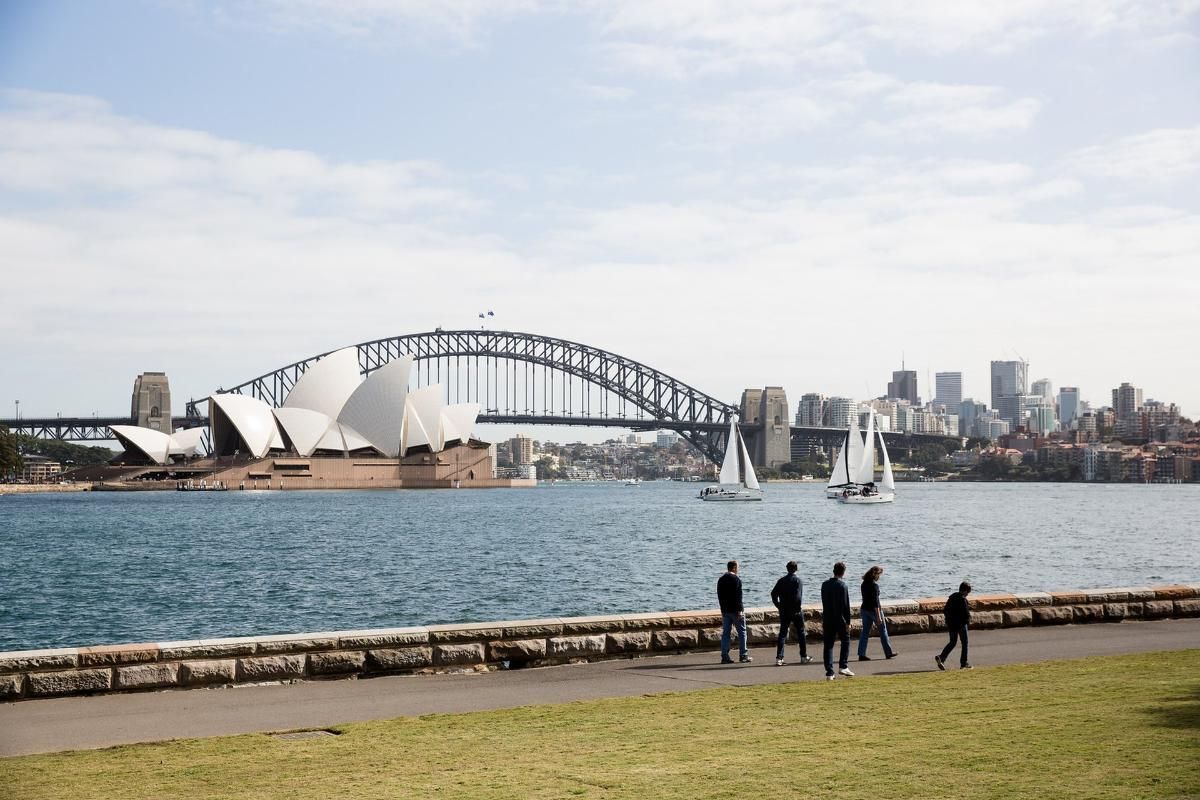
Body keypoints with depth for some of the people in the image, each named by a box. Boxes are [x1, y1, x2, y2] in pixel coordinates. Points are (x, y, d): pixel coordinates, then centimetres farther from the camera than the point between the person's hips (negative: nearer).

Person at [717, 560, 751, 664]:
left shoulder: (720, 580, 11)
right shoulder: (736, 579, -12)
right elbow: (738, 596, -17)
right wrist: (740, 610, -16)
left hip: (725, 611, 6)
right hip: (735, 610, -6)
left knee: (725, 632, 7)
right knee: (742, 632, 3)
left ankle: (725, 656, 4)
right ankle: (743, 655, 2)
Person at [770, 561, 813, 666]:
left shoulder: (781, 581, 5)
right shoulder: (798, 580, -8)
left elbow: (773, 593, 0)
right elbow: (798, 597, -18)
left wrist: (779, 606, 7)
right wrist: (798, 608, -10)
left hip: (784, 611, 3)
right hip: (796, 611, -3)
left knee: (782, 634, 3)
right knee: (800, 633, 11)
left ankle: (779, 658, -7)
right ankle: (804, 657, 18)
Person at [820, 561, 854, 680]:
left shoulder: (825, 585, 5)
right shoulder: (842, 585, -11)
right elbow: (846, 605, -12)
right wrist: (848, 621, -7)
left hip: (827, 620, 4)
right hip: (840, 619, -4)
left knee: (828, 645, 5)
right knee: (845, 640, 14)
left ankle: (829, 672, 2)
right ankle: (843, 666, 4)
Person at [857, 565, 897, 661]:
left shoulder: (864, 584, 6)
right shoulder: (874, 585, -18)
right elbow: (875, 600, -21)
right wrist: (878, 616, -20)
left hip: (864, 609, 7)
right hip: (873, 610, -7)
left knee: (865, 632, 7)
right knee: (883, 631, 8)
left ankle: (861, 654, 2)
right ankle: (888, 652, 17)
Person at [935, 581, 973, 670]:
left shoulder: (951, 597, 8)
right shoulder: (962, 599, -16)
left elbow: (946, 610, 13)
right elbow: (966, 613, -18)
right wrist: (968, 620, 0)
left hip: (950, 624, 7)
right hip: (960, 624, -7)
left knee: (952, 642, 14)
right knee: (964, 643, 8)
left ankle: (941, 657, -5)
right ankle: (964, 663, 12)